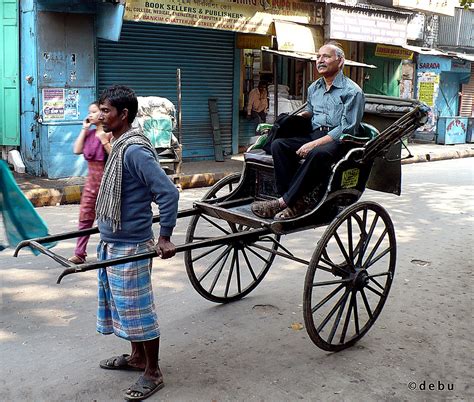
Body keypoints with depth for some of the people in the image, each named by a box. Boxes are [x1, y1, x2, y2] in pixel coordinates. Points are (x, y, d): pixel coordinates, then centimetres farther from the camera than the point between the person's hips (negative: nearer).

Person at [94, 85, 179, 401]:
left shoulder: (135, 151, -21)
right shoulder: (121, 146, 8)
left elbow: (169, 192, -25)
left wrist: (164, 237, -22)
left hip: (130, 246, -10)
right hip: (114, 244, 10)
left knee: (139, 309, 2)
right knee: (125, 305, 21)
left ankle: (153, 373, 17)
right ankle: (137, 357, 38)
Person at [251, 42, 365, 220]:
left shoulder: (352, 91, -4)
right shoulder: (314, 88, 18)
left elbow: (347, 129, -12)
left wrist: (314, 144, -20)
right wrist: (301, 115, 10)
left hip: (339, 141, -6)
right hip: (314, 135, 7)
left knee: (318, 153, -39)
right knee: (278, 144, -19)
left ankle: (283, 202, -32)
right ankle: (297, 202, -29)